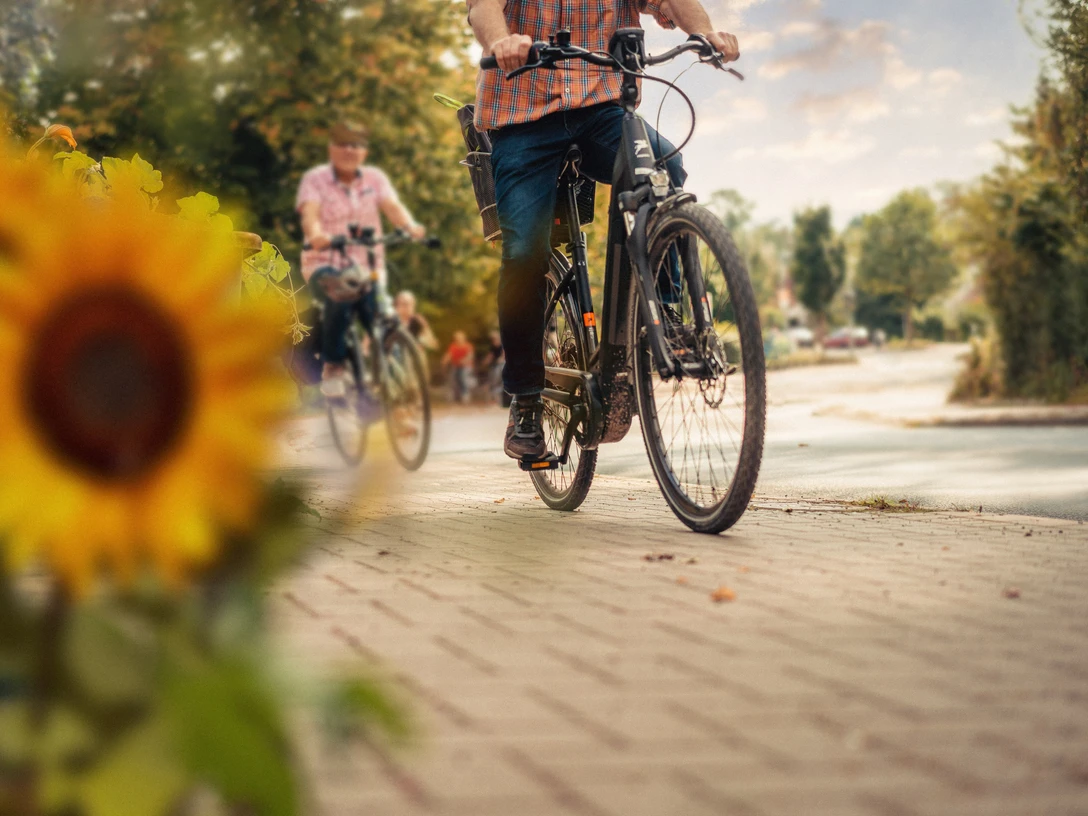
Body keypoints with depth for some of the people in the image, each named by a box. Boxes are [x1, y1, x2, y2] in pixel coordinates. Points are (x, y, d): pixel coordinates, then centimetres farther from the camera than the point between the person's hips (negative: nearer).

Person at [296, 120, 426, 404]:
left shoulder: (375, 178, 7)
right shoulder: (314, 179, -1)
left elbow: (392, 206, -12)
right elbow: (310, 213, -19)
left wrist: (410, 226, -34)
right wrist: (315, 235, -43)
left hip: (367, 267, 3)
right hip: (325, 265, -3)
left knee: (378, 313, -21)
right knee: (340, 297, -36)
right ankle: (333, 366, -21)